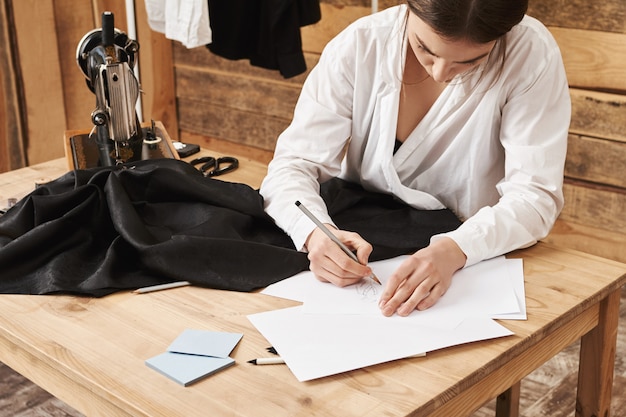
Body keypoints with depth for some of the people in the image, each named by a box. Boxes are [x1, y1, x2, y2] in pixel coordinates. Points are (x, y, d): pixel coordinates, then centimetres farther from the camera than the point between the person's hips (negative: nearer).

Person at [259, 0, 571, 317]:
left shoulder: (531, 53, -16)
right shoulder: (358, 46, -13)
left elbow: (535, 195, -20)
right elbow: (294, 164, -13)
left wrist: (454, 250, -37)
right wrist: (314, 231, -33)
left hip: (474, 268, 0)